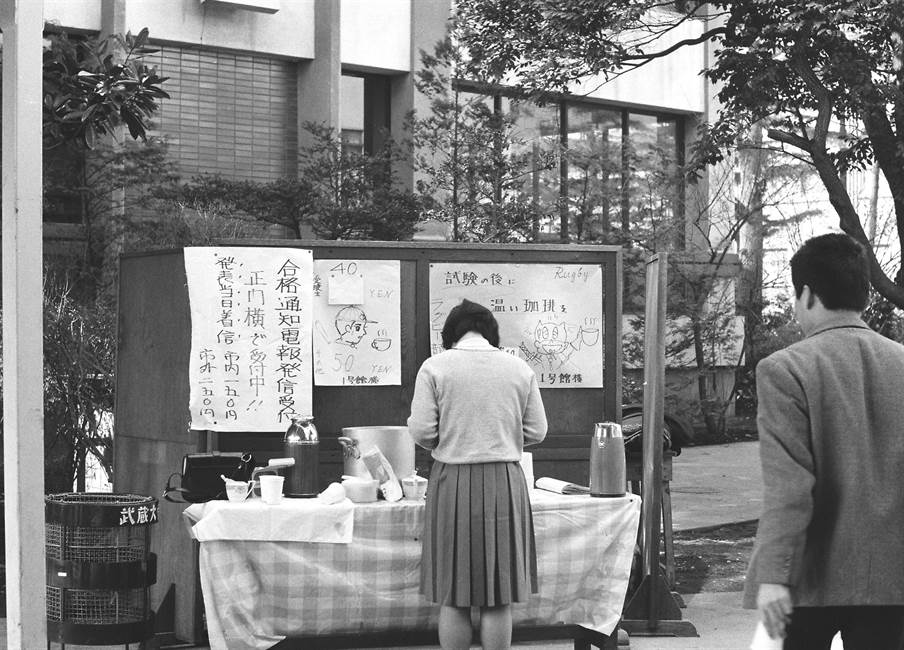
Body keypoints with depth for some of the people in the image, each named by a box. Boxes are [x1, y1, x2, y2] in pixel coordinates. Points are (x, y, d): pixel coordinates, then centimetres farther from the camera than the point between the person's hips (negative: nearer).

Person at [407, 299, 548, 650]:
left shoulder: (435, 367, -3)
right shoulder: (519, 368, 4)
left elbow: (421, 431, -7)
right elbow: (536, 431, 6)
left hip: (453, 480, -1)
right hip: (505, 480, 2)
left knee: (453, 597, 7)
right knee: (499, 599, 8)